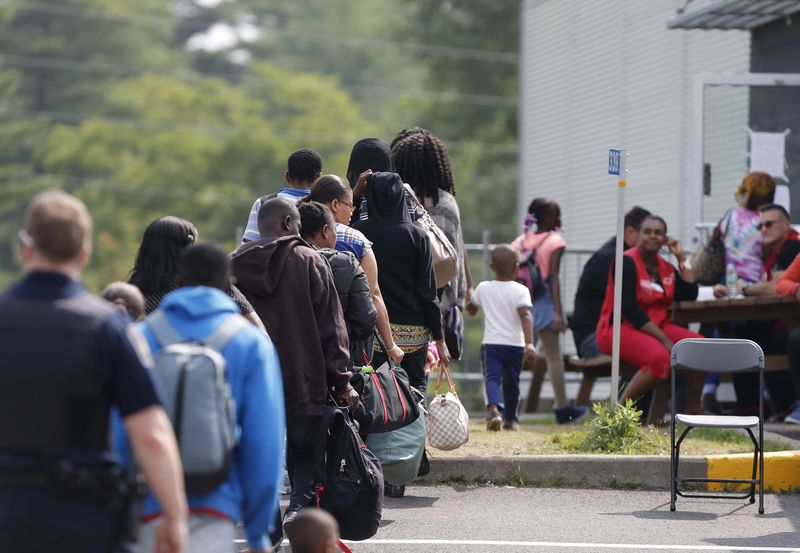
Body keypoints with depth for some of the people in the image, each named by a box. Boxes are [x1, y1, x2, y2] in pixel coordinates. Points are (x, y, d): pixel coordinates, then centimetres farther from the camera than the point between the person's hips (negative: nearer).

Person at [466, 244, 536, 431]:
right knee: (511, 382, 17)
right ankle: (510, 419, 30)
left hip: (491, 342, 0)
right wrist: (529, 342, -24)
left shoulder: (483, 288, 4)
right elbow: (525, 314, -18)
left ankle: (494, 408, -39)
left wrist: (472, 309, 45)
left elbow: (470, 307, 21)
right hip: (514, 344, 0)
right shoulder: (521, 290, -5)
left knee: (491, 378, -10)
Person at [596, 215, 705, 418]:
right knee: (660, 357, -35)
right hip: (620, 328, -7)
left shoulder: (666, 268, 13)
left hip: (657, 326, 7)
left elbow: (690, 294, 3)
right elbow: (629, 309, -18)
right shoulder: (627, 262, -11)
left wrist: (681, 258, 5)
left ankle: (692, 409, 0)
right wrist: (664, 340, -21)